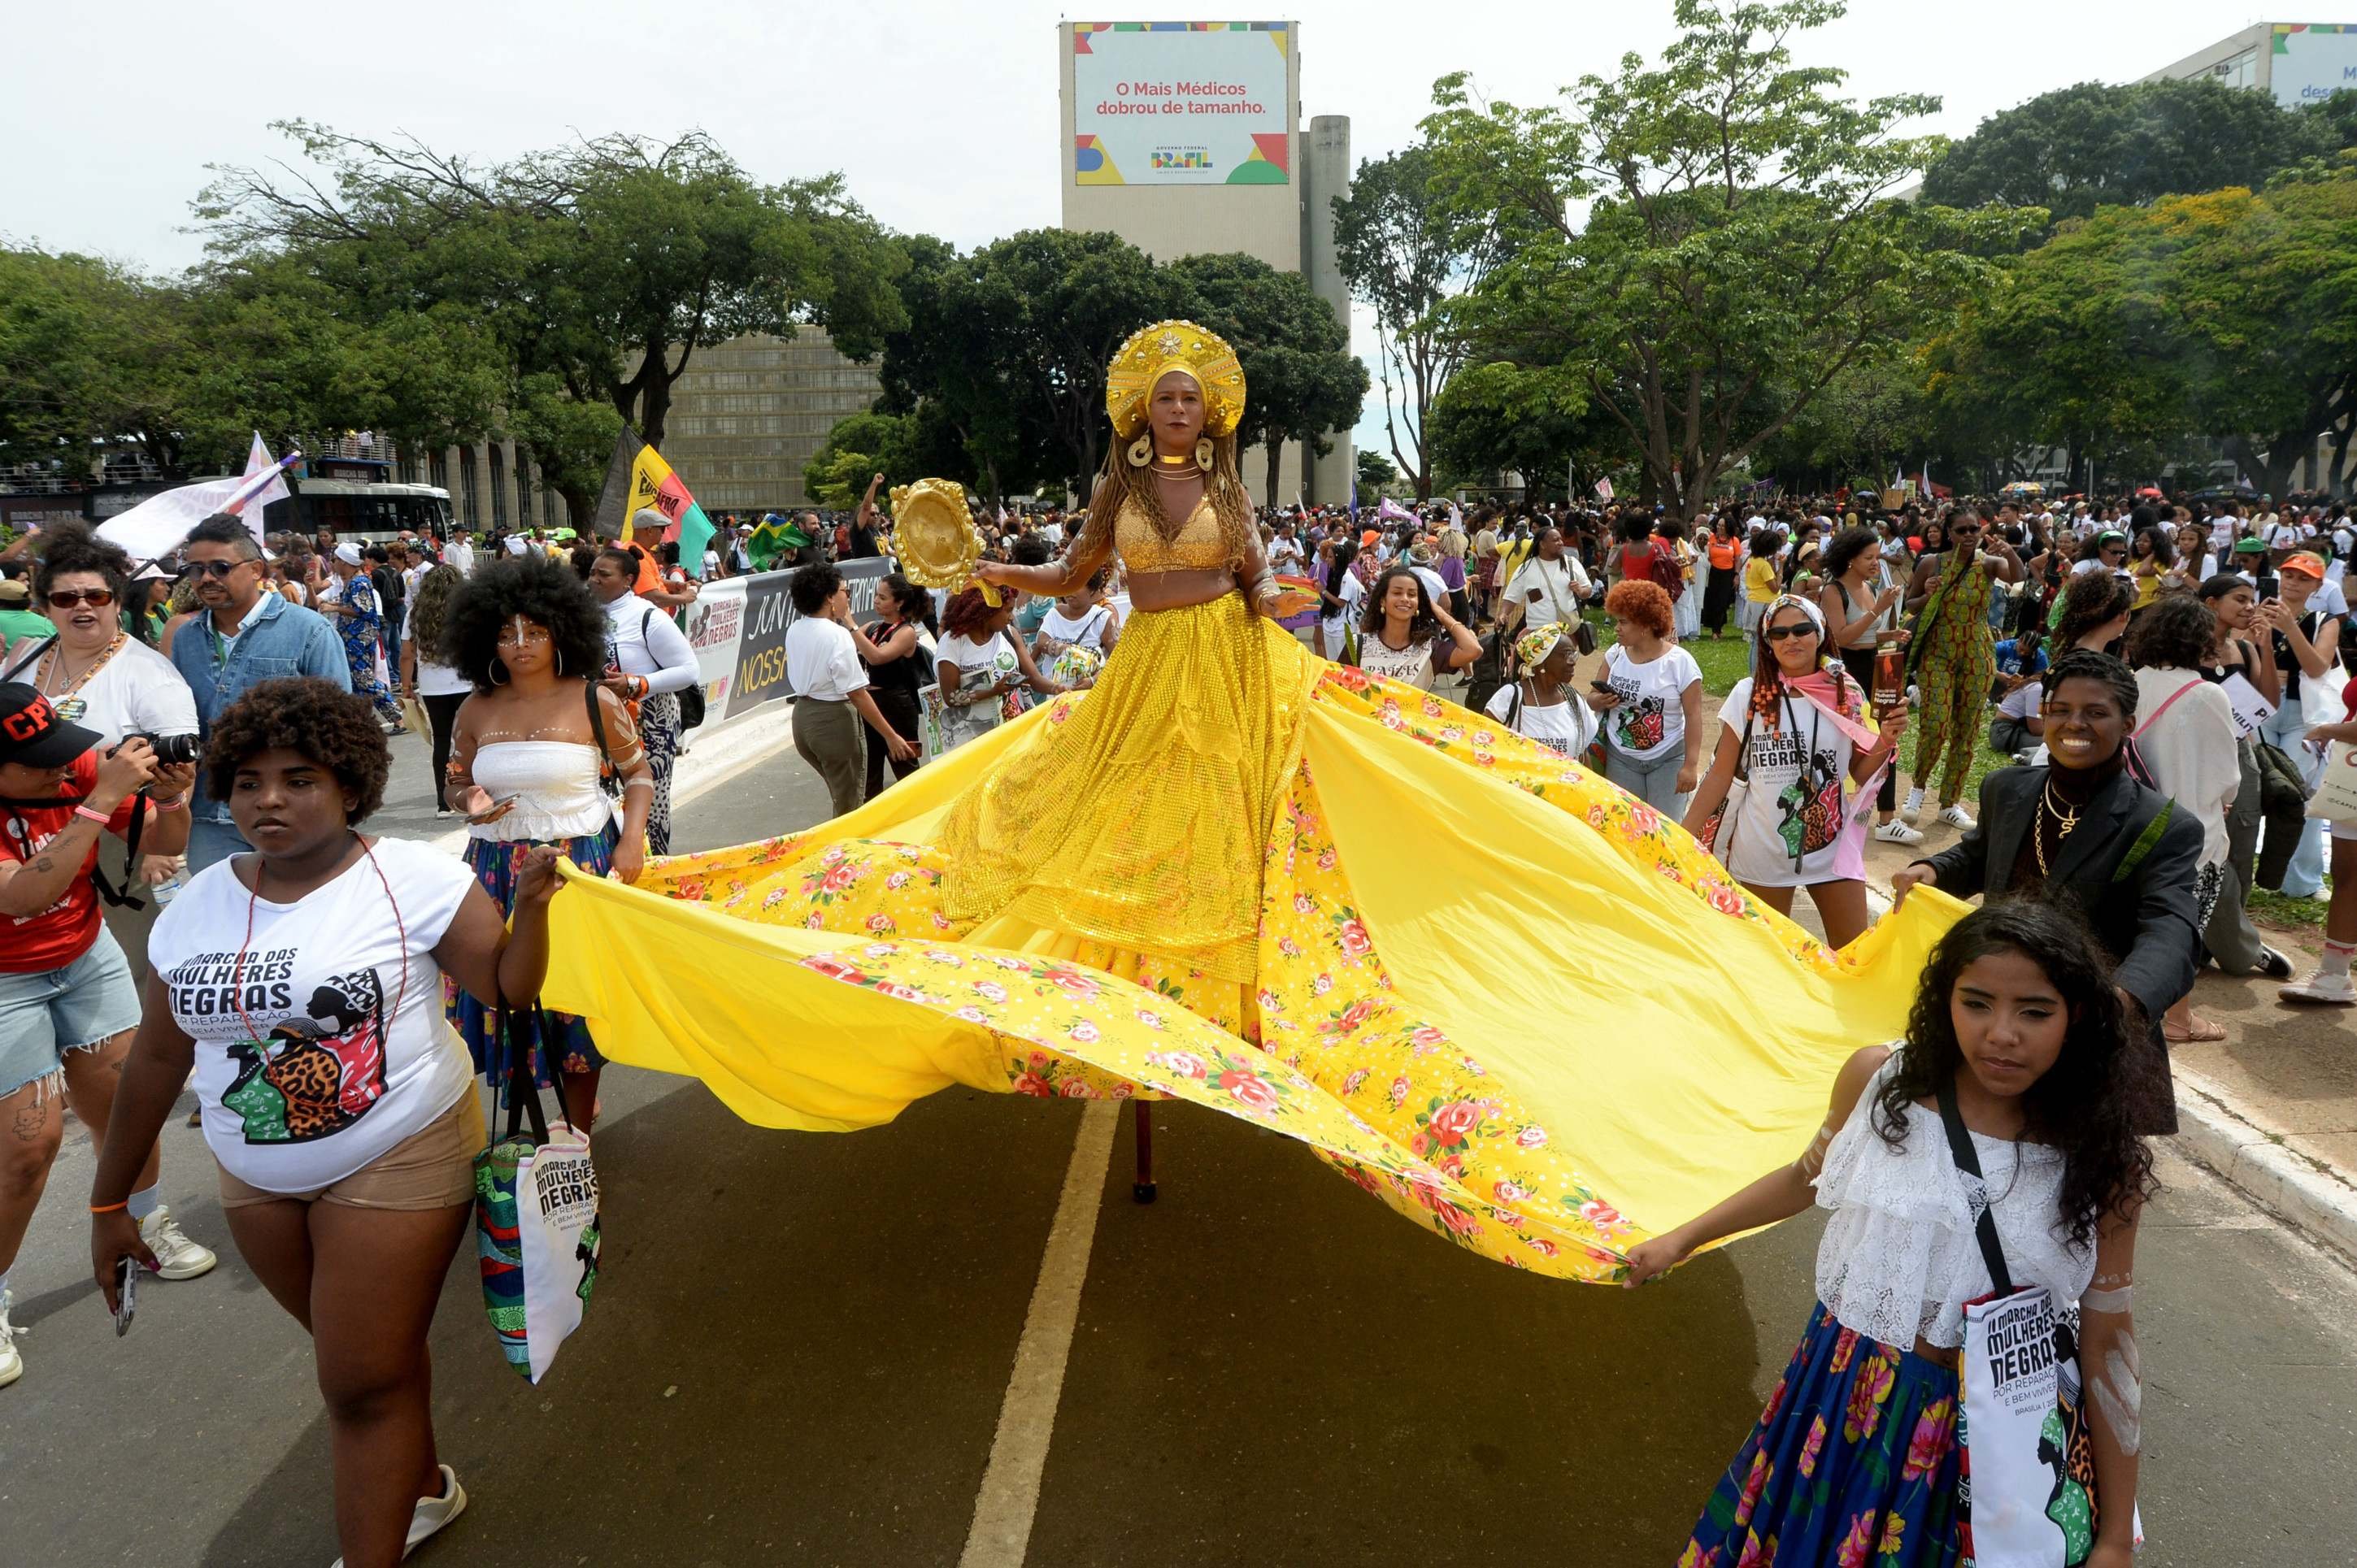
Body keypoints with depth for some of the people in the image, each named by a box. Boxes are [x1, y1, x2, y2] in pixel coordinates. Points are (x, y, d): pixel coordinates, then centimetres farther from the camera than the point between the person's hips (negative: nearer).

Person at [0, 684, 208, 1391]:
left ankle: (147, 1225, 32)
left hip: (88, 956, 4)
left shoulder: (80, 765, -15)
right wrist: (104, 798, -45)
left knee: (124, 1103, 8)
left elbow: (165, 844, -6)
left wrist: (170, 798, -29)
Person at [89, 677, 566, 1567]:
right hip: (256, 1179, 5)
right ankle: (420, 1485, 44)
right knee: (359, 1352, 20)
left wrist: (530, 907, -30)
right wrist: (109, 1200, 13)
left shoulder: (412, 880, -14)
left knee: (365, 1379, 1)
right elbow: (157, 1059, 8)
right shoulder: (194, 909, 0)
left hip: (399, 1160, -5)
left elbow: (510, 990, -11)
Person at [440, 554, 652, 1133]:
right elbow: (456, 784, 16)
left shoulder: (593, 700, -4)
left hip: (580, 864, -3)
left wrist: (632, 839, -10)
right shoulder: (476, 711, 4)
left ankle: (579, 1132, 17)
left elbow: (637, 771, 4)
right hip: (499, 869, 3)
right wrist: (471, 800, -8)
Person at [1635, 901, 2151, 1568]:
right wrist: (1683, 1238, 15)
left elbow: (2108, 1346, -8)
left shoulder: (2100, 1165, -15)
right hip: (1841, 1403, 2)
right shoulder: (1875, 1079, -12)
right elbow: (1810, 1176, 7)